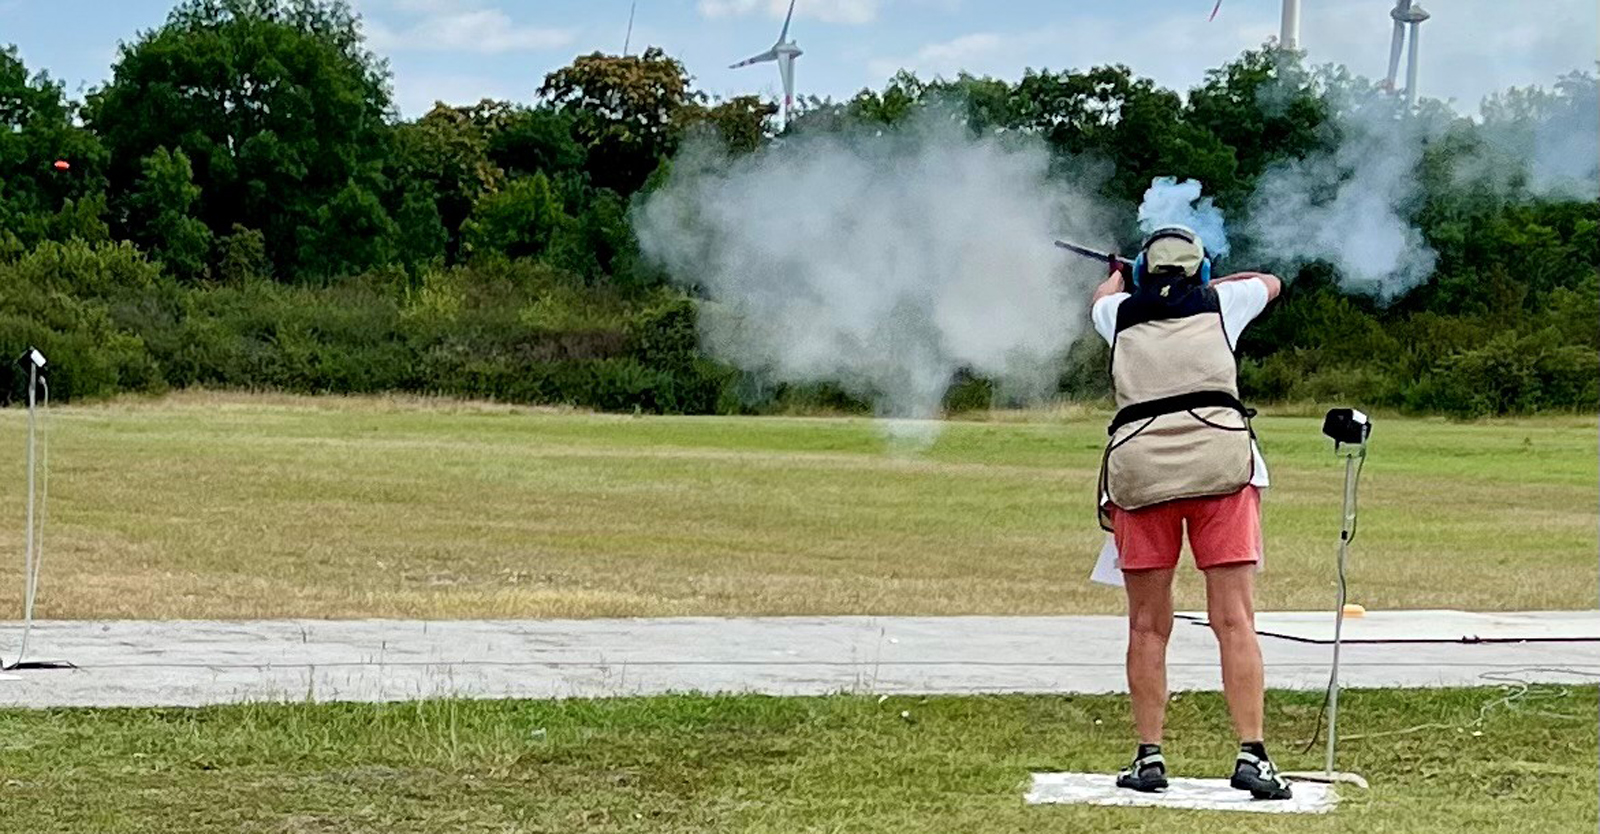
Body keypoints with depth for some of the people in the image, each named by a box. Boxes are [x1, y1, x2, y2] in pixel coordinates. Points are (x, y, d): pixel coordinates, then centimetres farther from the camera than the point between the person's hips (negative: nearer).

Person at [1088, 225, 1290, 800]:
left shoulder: (1121, 314, 19)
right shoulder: (1218, 305, 16)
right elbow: (1270, 283, 39)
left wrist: (1119, 274, 67)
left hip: (1139, 466, 1)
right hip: (1220, 461, -1)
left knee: (1147, 627, 8)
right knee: (1234, 619, -3)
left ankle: (1149, 757, 7)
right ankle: (1251, 754, -10)